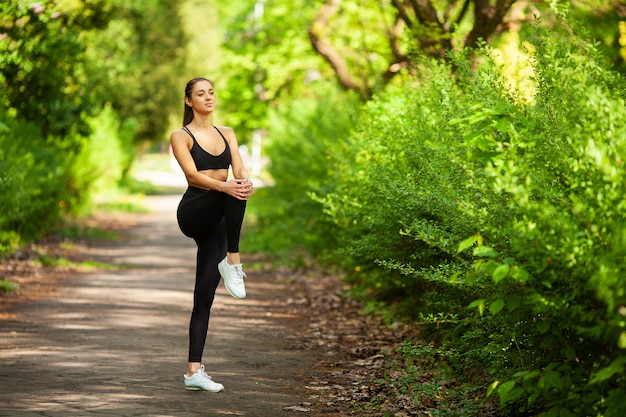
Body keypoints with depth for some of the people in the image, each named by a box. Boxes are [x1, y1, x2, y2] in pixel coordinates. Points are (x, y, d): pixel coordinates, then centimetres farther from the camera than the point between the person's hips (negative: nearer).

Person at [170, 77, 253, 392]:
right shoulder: (181, 136, 0)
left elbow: (239, 169, 1)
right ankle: (232, 262, -24)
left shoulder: (226, 133, 15)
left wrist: (246, 182, -24)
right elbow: (193, 175, -15)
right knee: (233, 193, -34)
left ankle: (194, 371, -1)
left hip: (216, 221, 5)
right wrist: (225, 186, -34)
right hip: (193, 212, -5)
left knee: (205, 296, 0)